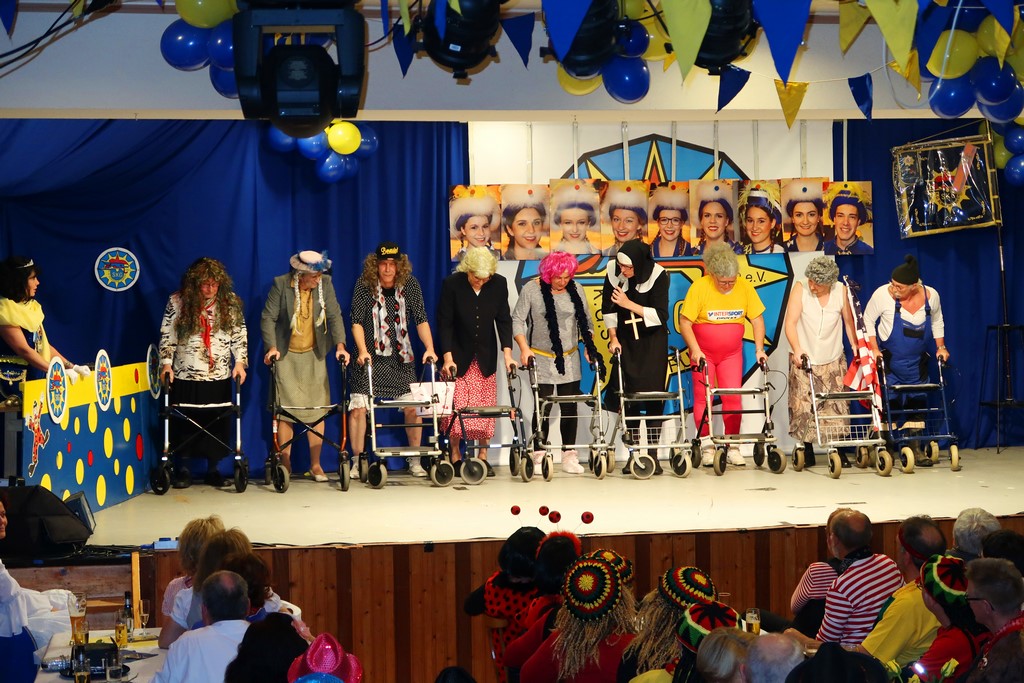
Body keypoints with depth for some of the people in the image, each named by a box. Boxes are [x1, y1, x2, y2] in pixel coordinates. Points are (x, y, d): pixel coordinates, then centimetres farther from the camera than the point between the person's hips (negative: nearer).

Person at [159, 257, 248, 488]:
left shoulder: (230, 302, 2)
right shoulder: (177, 302, -2)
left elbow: (239, 334, 6)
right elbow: (167, 335, 1)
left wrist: (240, 361, -5)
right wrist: (166, 362, -8)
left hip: (219, 377, 1)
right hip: (185, 376, -1)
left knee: (217, 424, 3)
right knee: (184, 424, 2)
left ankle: (213, 469, 16)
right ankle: (183, 469, 14)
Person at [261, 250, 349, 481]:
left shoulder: (325, 283, -8)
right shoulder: (281, 284, -14)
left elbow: (334, 315, -6)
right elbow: (268, 317, -10)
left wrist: (340, 344, -18)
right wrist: (271, 347, -22)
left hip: (314, 355, 2)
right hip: (286, 355, -2)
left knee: (317, 409, 1)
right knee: (285, 410, -3)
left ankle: (315, 465, 9)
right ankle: (285, 465, 6)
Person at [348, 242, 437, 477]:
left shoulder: (410, 284, -3)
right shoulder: (364, 285, -7)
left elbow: (421, 319, -3)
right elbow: (357, 321, -8)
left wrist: (429, 348, -16)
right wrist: (362, 350, -22)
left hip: (401, 358, 2)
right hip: (371, 357, -2)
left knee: (413, 407, -2)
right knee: (358, 409, -10)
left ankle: (415, 462, 12)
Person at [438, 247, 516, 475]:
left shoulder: (499, 284, -7)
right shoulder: (452, 284, -14)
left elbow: (504, 320, -4)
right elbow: (445, 323, -10)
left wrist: (507, 353, -13)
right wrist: (448, 357, -15)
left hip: (486, 356, 3)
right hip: (459, 354, -2)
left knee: (486, 408, 0)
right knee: (456, 407, -7)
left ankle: (483, 456, 6)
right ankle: (455, 457, 1)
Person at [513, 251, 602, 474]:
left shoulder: (576, 289, 4)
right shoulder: (531, 290, -7)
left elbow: (586, 320, 13)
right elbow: (517, 320, -6)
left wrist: (589, 345, 3)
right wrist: (524, 348, -16)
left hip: (570, 360, 3)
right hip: (541, 360, -3)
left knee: (569, 408, 4)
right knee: (543, 408, -4)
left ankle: (569, 456, 11)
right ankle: (539, 456, 4)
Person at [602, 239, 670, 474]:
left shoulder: (658, 276, -17)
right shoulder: (614, 272, -8)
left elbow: (661, 315, -19)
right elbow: (608, 307, 3)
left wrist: (629, 304, -24)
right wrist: (613, 338, 1)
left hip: (653, 342, -2)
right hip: (626, 340, 3)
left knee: (653, 395, -7)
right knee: (629, 395, -2)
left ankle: (652, 452, -3)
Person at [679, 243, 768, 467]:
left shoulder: (745, 288, -8)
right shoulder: (699, 287, -16)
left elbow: (757, 319, 0)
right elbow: (685, 322, -14)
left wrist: (759, 349, -8)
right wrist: (695, 350, -21)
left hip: (732, 353, 2)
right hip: (703, 353, -2)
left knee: (733, 398, -1)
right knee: (703, 398, -1)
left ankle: (733, 446, 6)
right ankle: (706, 446, 6)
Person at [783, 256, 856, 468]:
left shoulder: (841, 291, -4)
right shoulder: (800, 289, -11)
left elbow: (849, 321, 7)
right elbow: (790, 323, -15)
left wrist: (856, 347, 0)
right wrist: (797, 349, -27)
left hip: (833, 360, 2)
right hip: (804, 359, -2)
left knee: (837, 406, -3)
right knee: (803, 406, -3)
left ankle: (839, 452, 3)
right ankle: (807, 453, 6)